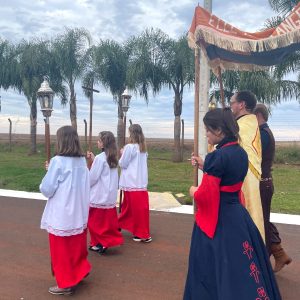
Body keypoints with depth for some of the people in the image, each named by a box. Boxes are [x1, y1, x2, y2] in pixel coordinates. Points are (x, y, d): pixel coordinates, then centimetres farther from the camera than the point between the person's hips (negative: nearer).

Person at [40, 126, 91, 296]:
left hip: (61, 216, -6)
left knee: (62, 251, 11)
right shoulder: (82, 160, 1)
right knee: (77, 247, 22)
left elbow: (47, 190, -15)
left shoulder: (58, 161, -18)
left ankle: (66, 284, 23)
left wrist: (49, 172, 4)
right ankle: (79, 272, 37)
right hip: (79, 214, 6)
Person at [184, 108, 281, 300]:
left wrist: (194, 191, -1)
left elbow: (205, 196, -22)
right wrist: (205, 166, 16)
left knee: (215, 269, 10)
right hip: (237, 214, 8)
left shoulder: (217, 156, -22)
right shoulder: (240, 153, 3)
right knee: (239, 267, 21)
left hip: (217, 220, -8)